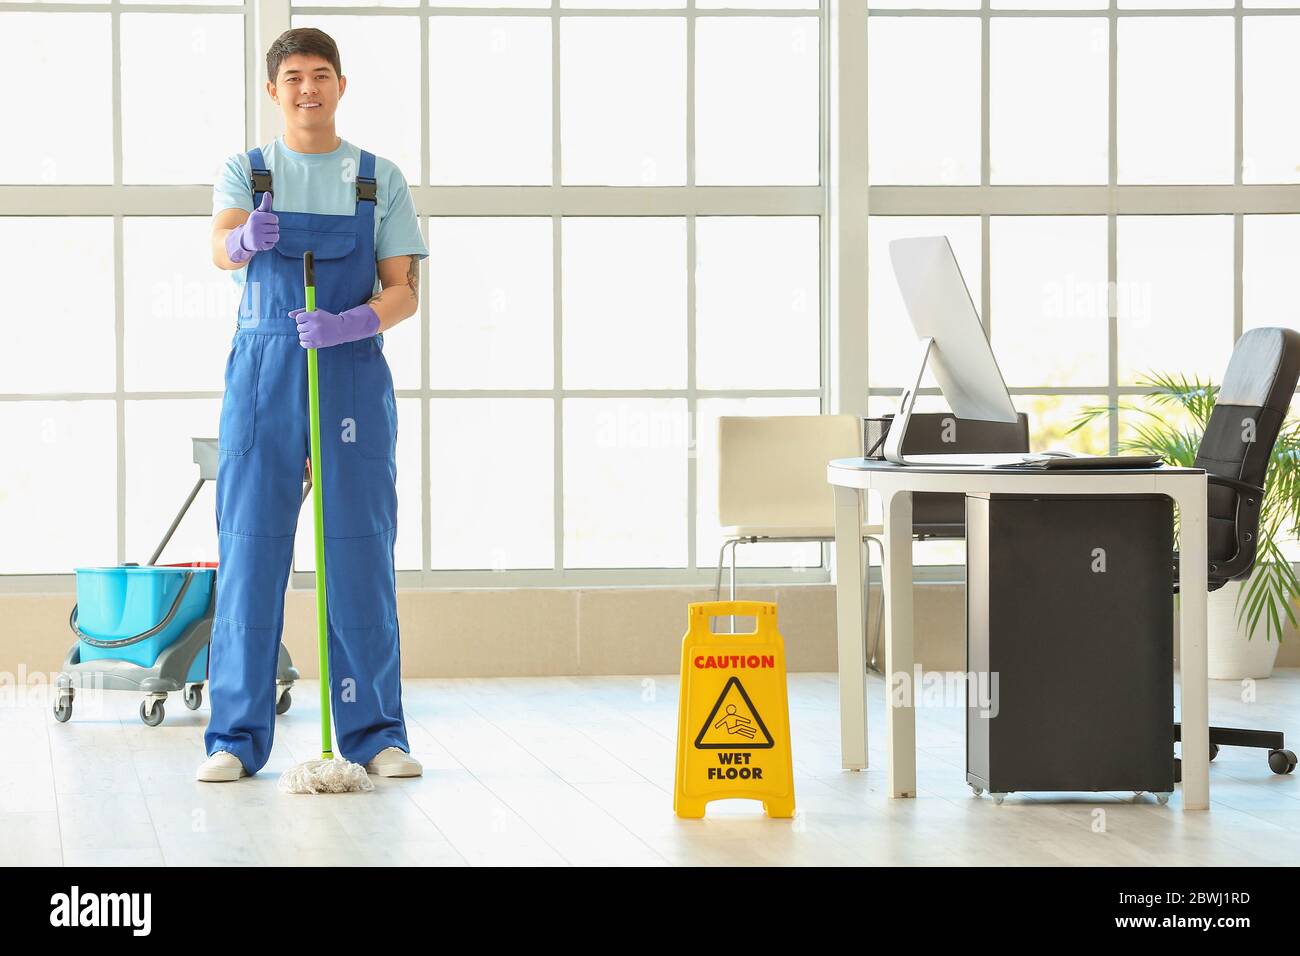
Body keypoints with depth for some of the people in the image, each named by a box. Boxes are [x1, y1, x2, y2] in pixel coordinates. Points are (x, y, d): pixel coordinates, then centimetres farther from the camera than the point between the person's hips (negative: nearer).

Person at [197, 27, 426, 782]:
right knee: (251, 550, -2)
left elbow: (405, 291, 2)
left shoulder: (380, 179, 9)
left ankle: (376, 733, 4)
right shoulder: (247, 172, 8)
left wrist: (352, 324, -18)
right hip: (263, 371, 0)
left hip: (353, 372, 0)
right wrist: (244, 239, -36)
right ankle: (237, 737, 2)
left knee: (362, 552, -2)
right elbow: (222, 248, -11)